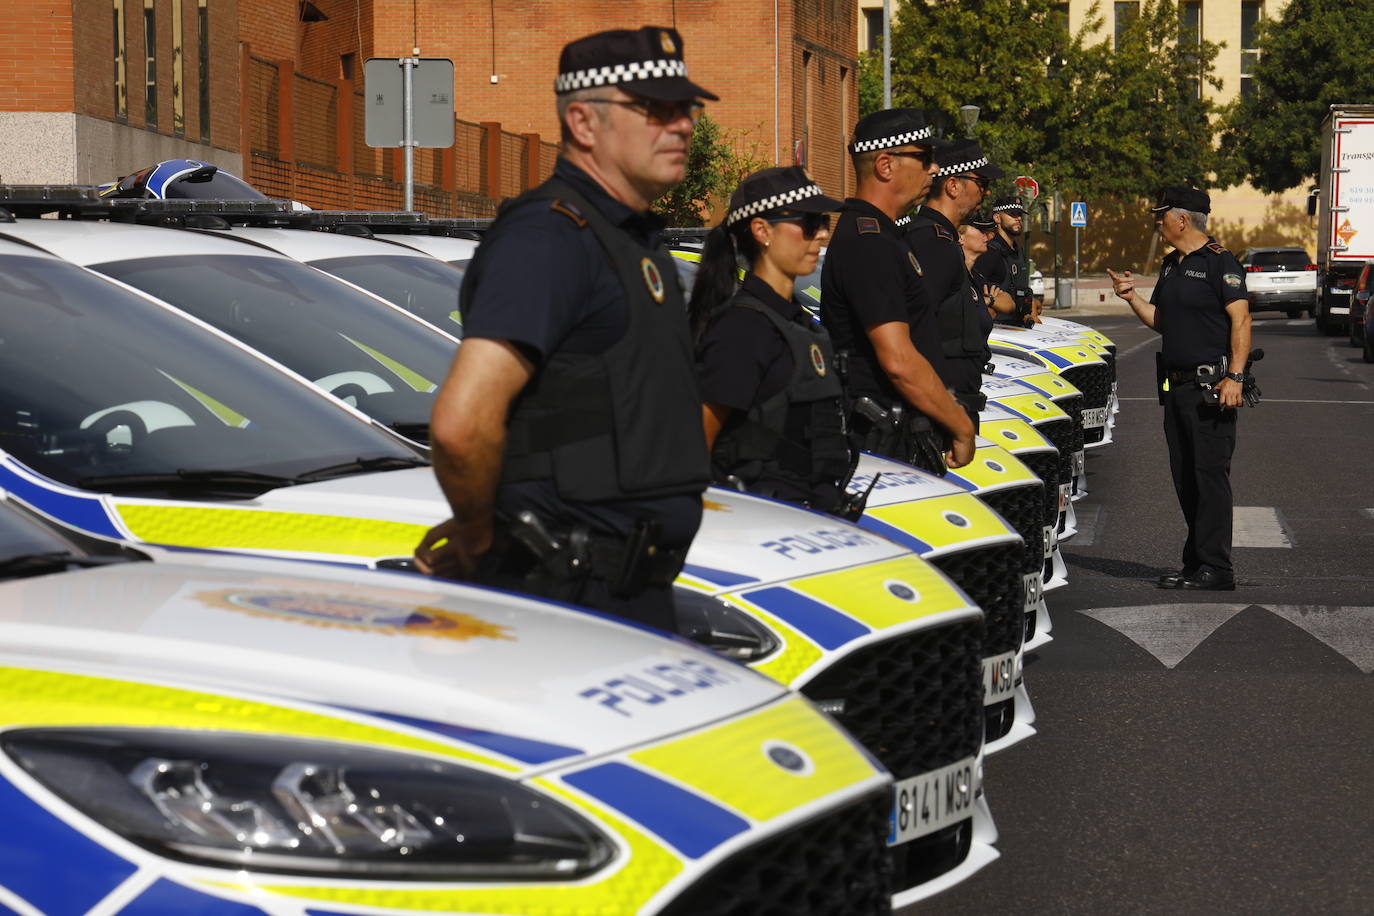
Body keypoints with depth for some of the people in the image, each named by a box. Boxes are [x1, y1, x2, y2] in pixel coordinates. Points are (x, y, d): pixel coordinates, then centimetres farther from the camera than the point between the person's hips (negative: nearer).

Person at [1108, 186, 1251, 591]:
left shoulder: (1220, 262, -9)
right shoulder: (1171, 264, 18)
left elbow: (1241, 319, -14)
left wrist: (1234, 376, -22)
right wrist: (1132, 297, 7)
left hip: (1210, 386, -9)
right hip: (1176, 386, 9)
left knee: (1210, 474, -9)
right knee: (1184, 477, 11)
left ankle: (1215, 568, -8)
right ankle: (1196, 562, 18)